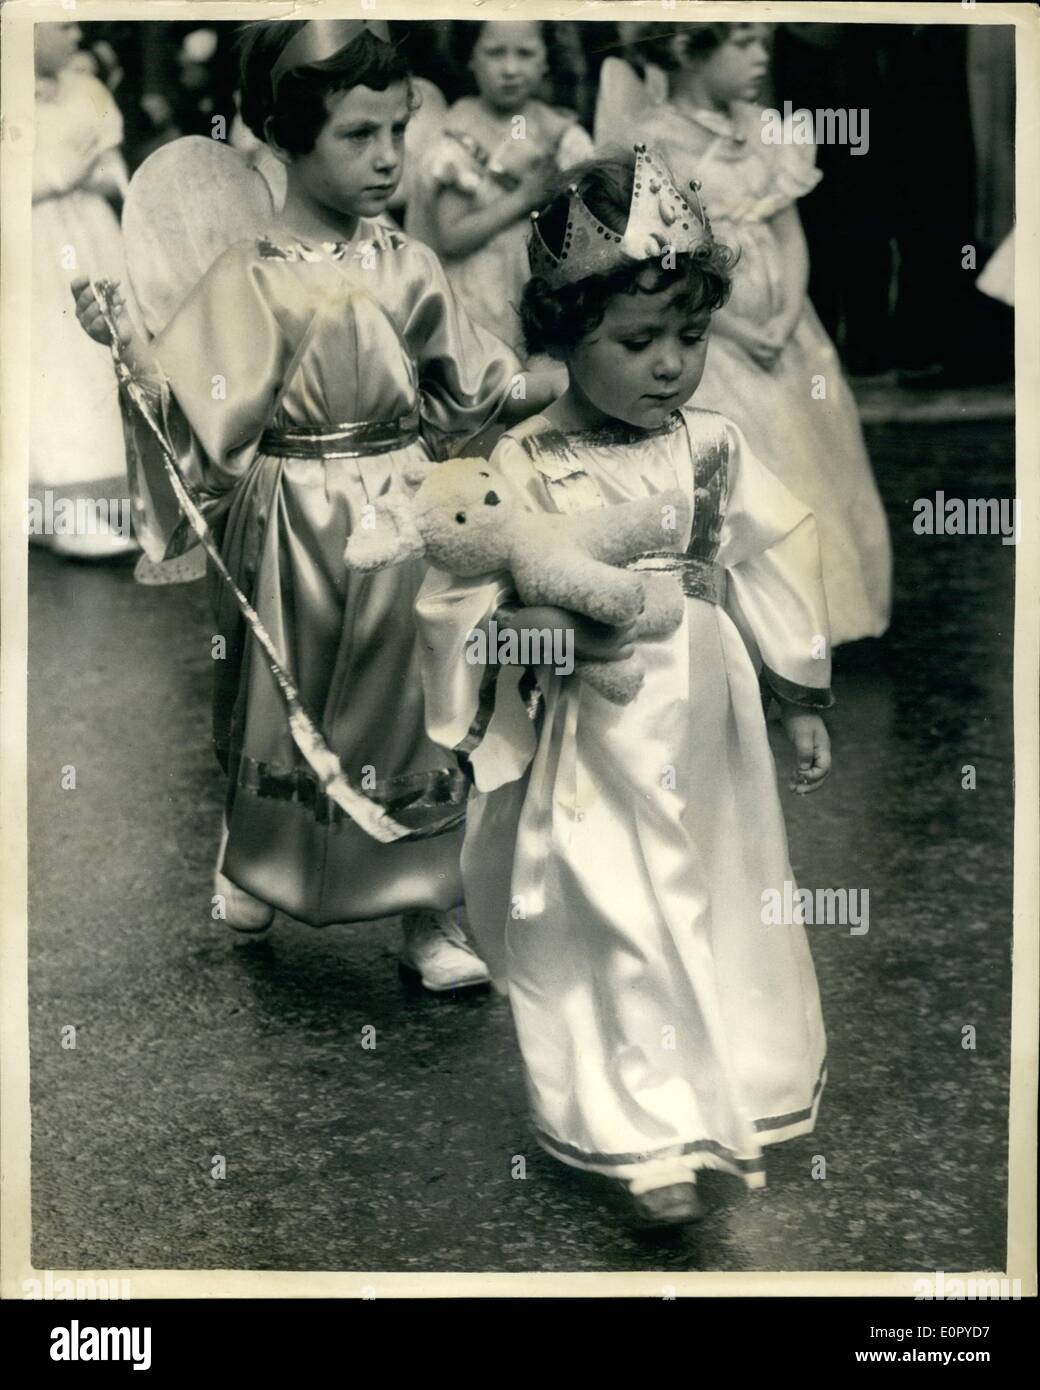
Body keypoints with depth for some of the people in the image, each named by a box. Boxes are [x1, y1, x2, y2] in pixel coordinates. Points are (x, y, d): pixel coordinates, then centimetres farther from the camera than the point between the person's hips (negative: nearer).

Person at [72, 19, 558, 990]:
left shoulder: (407, 266, 1)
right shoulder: (248, 280, -10)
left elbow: (470, 385, 9)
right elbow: (201, 404, -15)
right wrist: (127, 346, -27)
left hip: (399, 515, 3)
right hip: (292, 528, -2)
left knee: (406, 708, 6)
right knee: (279, 702, 14)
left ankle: (428, 917, 18)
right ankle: (253, 864, 41)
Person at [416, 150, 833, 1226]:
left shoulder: (712, 448, -2)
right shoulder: (525, 469, -12)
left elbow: (775, 568, 7)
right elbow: (457, 602, -9)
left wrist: (802, 703, 10)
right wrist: (563, 632, -20)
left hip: (711, 730, 4)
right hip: (596, 739, -4)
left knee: (724, 913, 17)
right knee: (614, 926, 2)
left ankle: (731, 1098, 38)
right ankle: (647, 1137, 16)